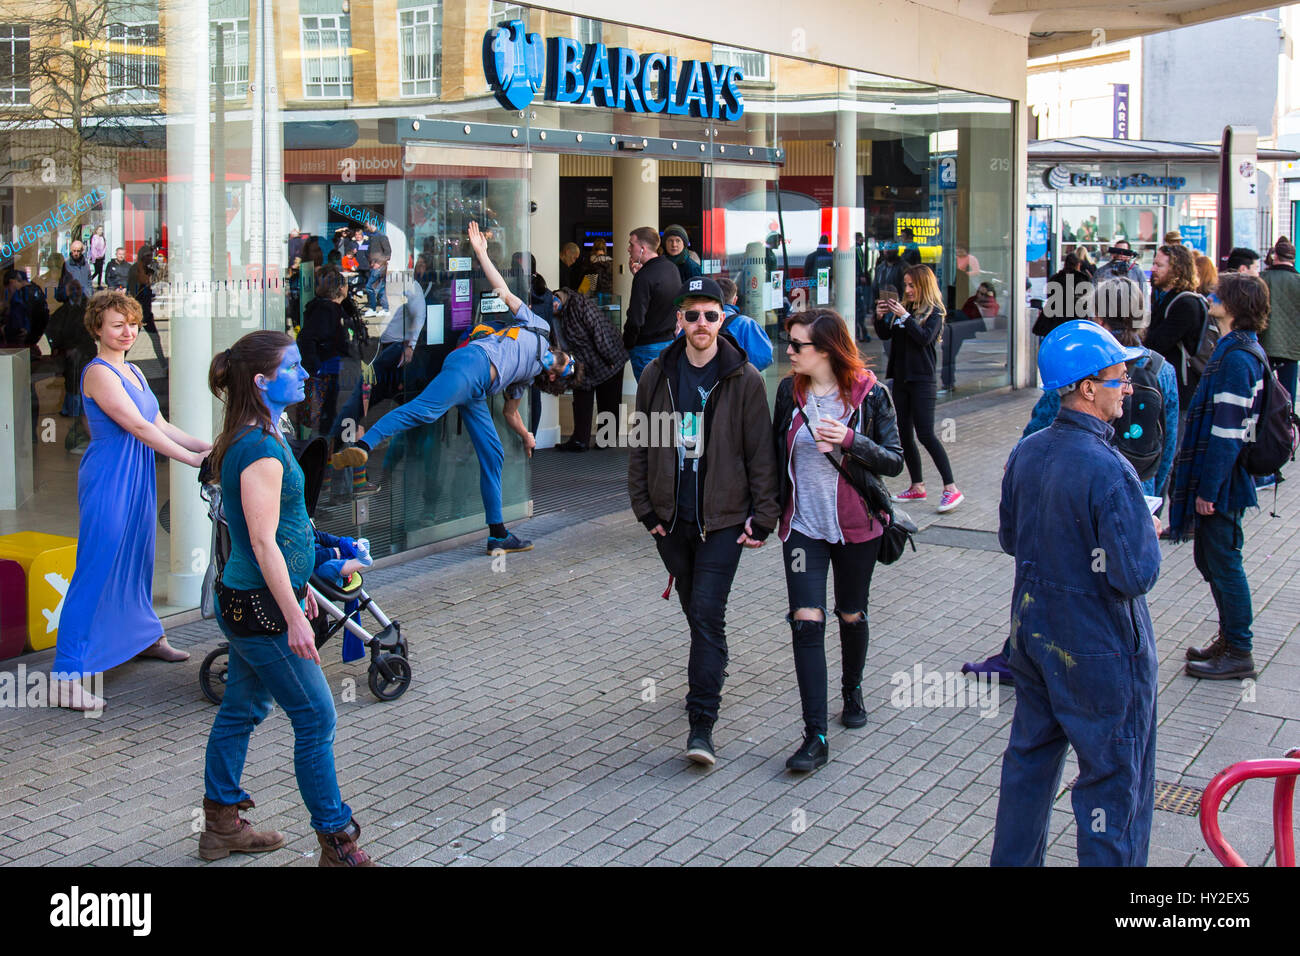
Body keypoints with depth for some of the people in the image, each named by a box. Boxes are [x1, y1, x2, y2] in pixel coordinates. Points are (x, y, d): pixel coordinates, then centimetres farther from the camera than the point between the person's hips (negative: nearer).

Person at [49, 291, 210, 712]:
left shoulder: (133, 372, 14)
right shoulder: (98, 373, -14)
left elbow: (160, 425, 15)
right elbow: (137, 427, -19)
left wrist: (207, 446, 5)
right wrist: (193, 458, -18)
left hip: (138, 478, 9)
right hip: (108, 477, -9)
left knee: (138, 558, 20)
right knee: (97, 569, -9)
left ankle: (146, 636, 38)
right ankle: (67, 674, -7)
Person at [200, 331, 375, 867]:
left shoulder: (251, 440, 10)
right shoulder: (261, 448, -21)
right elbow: (263, 542, -24)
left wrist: (297, 586, 26)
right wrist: (293, 618, -23)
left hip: (243, 600, 10)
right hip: (262, 606, -10)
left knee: (241, 710, 17)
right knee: (315, 719, -2)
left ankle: (221, 824, 29)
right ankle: (337, 842, 6)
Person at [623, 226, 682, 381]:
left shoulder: (644, 276, -19)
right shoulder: (672, 268, 7)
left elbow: (635, 320, -20)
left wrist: (627, 346, -7)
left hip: (647, 347, -8)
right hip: (670, 340, 8)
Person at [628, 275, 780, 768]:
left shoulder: (744, 380, -5)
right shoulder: (657, 375, 4)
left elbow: (761, 454, -3)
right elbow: (641, 446, 9)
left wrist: (763, 517, -6)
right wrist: (645, 508, 4)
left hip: (723, 518, -4)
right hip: (671, 518, 4)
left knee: (708, 613, -11)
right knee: (694, 611, 16)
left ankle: (701, 723, -10)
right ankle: (707, 683, 38)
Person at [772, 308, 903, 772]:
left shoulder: (869, 394, -8)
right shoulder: (789, 391, 1)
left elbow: (894, 460, -8)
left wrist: (849, 441, -24)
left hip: (855, 524, -1)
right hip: (803, 525, 1)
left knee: (852, 616, 15)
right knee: (806, 622, -9)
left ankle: (852, 689, 45)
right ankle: (815, 737, -8)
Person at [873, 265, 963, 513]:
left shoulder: (933, 312, -5)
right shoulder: (902, 308, 11)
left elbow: (925, 337, -19)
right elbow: (885, 335, 11)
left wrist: (905, 317, -22)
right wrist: (880, 317, -6)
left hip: (922, 380, -7)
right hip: (901, 378, 7)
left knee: (925, 434, -13)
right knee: (904, 434, 8)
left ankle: (951, 489, -11)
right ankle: (917, 487, 18)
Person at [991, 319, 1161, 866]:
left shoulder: (1026, 452, -2)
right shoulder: (1108, 471, -26)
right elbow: (1136, 576, -25)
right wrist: (1147, 533, -6)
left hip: (1032, 632, 8)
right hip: (1097, 649, -8)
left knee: (1030, 759, 22)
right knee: (1114, 782, 6)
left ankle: (1012, 860, 35)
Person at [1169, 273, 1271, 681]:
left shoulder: (1236, 357, -22)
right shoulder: (1243, 349, 10)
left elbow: (1226, 431, -24)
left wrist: (1208, 489, -21)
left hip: (1222, 479, -10)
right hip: (1218, 476, 10)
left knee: (1223, 562, 0)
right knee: (1210, 559, 18)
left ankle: (1239, 654, 10)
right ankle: (1229, 639, 30)